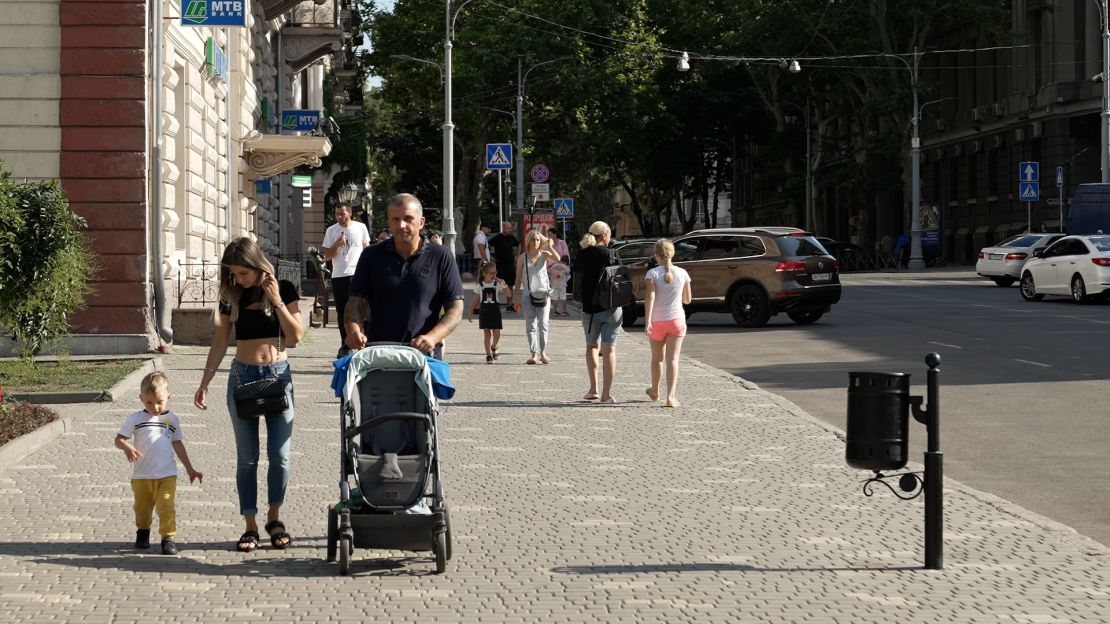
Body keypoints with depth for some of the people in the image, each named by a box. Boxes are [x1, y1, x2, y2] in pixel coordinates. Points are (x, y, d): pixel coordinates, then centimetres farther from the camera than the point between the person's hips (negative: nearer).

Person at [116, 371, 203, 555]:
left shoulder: (172, 419, 7)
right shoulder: (135, 419, -2)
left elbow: (178, 444, 15)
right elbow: (119, 439, -6)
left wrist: (190, 469, 17)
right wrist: (128, 448, -30)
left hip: (167, 474, 0)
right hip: (141, 476, 0)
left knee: (166, 507, -12)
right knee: (142, 507, 14)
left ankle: (169, 538, -8)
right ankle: (143, 532, 37)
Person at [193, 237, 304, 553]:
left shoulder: (285, 290, -1)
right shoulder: (233, 296, 4)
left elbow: (296, 336, -6)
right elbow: (220, 342, 9)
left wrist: (277, 301, -14)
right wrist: (205, 383, 6)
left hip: (278, 375, -1)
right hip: (243, 376, 1)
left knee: (280, 455, -4)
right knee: (247, 458, 2)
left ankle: (274, 518, 16)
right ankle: (250, 527, 8)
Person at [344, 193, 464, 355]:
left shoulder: (441, 257, 5)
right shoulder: (372, 257, 11)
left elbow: (455, 309, 3)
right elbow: (356, 303, 8)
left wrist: (432, 337, -15)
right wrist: (354, 330, -15)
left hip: (424, 355, -1)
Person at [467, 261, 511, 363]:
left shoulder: (497, 284, 0)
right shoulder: (479, 285, 1)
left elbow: (508, 294, -7)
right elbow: (475, 300, 8)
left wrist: (505, 286, -24)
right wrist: (471, 312, 9)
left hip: (495, 311, 0)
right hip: (484, 311, 0)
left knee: (497, 333, -2)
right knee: (486, 333, 1)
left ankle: (493, 348, 29)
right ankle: (488, 355, 8)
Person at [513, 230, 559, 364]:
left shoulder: (544, 255, 3)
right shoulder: (522, 258, 3)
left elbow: (557, 259, -18)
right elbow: (518, 279, 6)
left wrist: (549, 246, -19)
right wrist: (517, 299, 4)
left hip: (543, 294, 0)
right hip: (528, 294, 0)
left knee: (543, 324, -4)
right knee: (530, 325, 0)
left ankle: (543, 352, 8)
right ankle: (534, 354, 4)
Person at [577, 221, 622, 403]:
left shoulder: (582, 255, -2)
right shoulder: (611, 254, -8)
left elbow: (578, 279, 3)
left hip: (590, 308, 2)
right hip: (612, 308, -2)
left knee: (592, 346, 20)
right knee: (609, 350, 3)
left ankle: (593, 389, 10)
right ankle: (606, 393, -1)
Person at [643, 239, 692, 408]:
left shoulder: (653, 273, -9)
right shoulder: (682, 273, 0)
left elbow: (649, 297, -20)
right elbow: (687, 299, 9)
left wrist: (647, 321, -24)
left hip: (657, 321, 0)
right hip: (677, 320, 0)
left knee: (657, 359, 17)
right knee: (673, 359, -4)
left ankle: (655, 392, 37)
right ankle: (671, 396, -18)